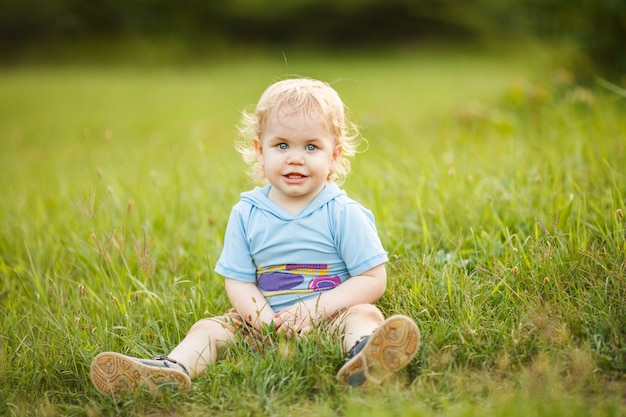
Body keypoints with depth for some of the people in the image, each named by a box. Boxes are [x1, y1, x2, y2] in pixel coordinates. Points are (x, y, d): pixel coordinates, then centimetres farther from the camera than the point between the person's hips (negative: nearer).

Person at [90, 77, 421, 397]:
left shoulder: (343, 214, -5)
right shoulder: (246, 214, 4)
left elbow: (374, 280, -8)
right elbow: (237, 280, 4)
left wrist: (315, 308, -19)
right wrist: (259, 314, -19)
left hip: (331, 315, -3)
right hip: (266, 320, 4)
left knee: (364, 315, -31)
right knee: (208, 328, -12)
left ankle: (363, 359, -64)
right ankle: (173, 369, -39)